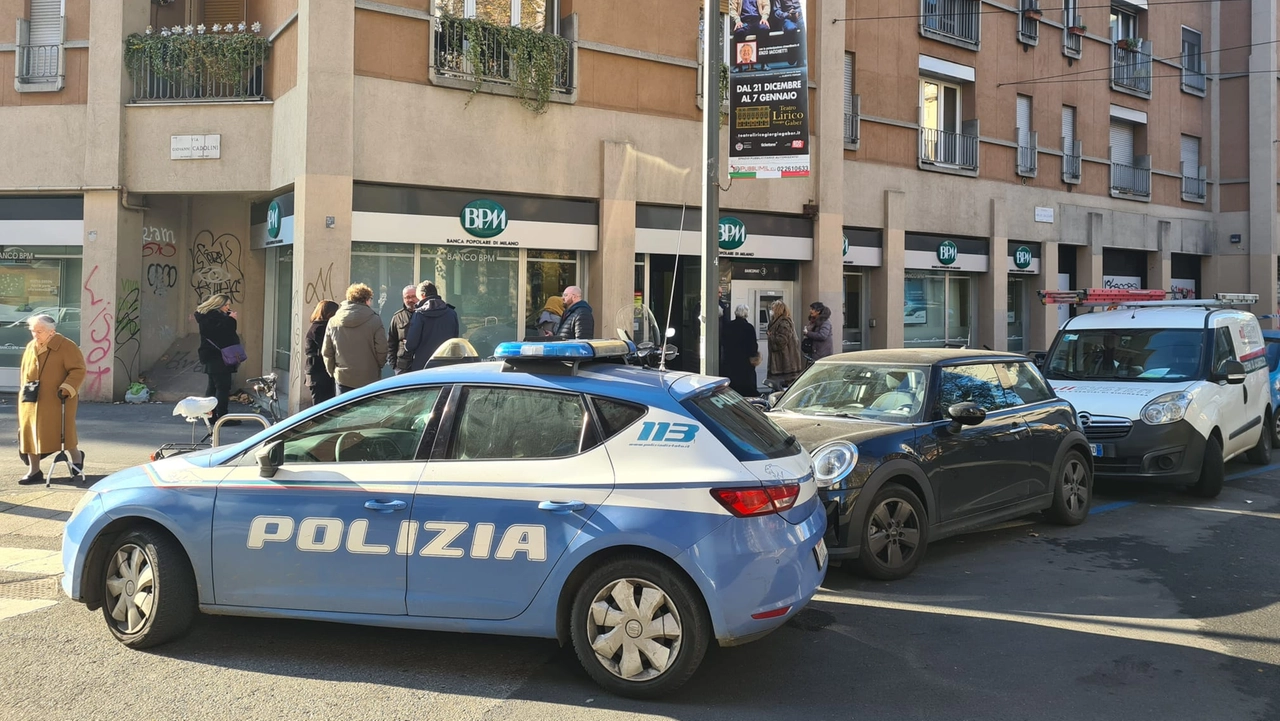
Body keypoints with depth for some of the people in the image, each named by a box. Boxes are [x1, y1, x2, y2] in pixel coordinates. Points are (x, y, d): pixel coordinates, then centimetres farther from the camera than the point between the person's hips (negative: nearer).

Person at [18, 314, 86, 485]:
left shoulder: (67, 347, -9)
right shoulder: (31, 347, 11)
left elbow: (78, 370, -13)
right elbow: (24, 371, 22)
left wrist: (67, 388, -23)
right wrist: (25, 391, 12)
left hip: (57, 400, -6)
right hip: (32, 400, 6)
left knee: (62, 433, -6)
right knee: (30, 433, 5)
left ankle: (77, 460, 16)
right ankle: (34, 471, 14)